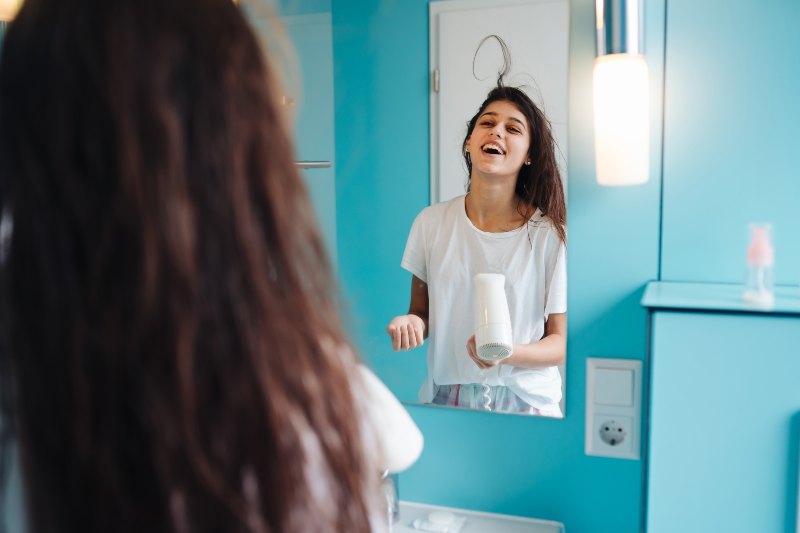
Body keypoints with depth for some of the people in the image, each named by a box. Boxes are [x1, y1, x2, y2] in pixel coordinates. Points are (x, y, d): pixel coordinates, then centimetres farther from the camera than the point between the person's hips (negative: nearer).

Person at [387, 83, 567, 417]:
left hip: (523, 404, -2)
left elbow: (562, 342, -2)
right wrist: (412, 323, -12)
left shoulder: (549, 234, -6)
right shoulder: (431, 222, 1)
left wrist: (508, 353, -21)